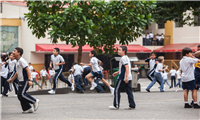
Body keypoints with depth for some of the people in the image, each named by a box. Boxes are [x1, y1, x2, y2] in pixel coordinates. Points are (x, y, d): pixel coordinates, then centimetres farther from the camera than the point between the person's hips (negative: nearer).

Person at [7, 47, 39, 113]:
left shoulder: (21, 60, -14)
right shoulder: (17, 61, 16)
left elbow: (28, 70, -22)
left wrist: (29, 80, -29)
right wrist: (12, 79, 32)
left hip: (25, 80, -10)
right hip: (21, 81, 10)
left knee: (22, 94, -15)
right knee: (19, 95, 5)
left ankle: (35, 101, -1)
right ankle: (28, 108, 10)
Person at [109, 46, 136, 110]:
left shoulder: (123, 58, -13)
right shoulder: (126, 58, 18)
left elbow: (127, 67, -22)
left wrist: (126, 77, -27)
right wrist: (117, 72, 30)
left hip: (123, 78, -9)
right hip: (128, 78, 9)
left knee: (117, 90, -1)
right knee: (129, 91, 8)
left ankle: (116, 105, 2)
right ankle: (132, 105, 5)